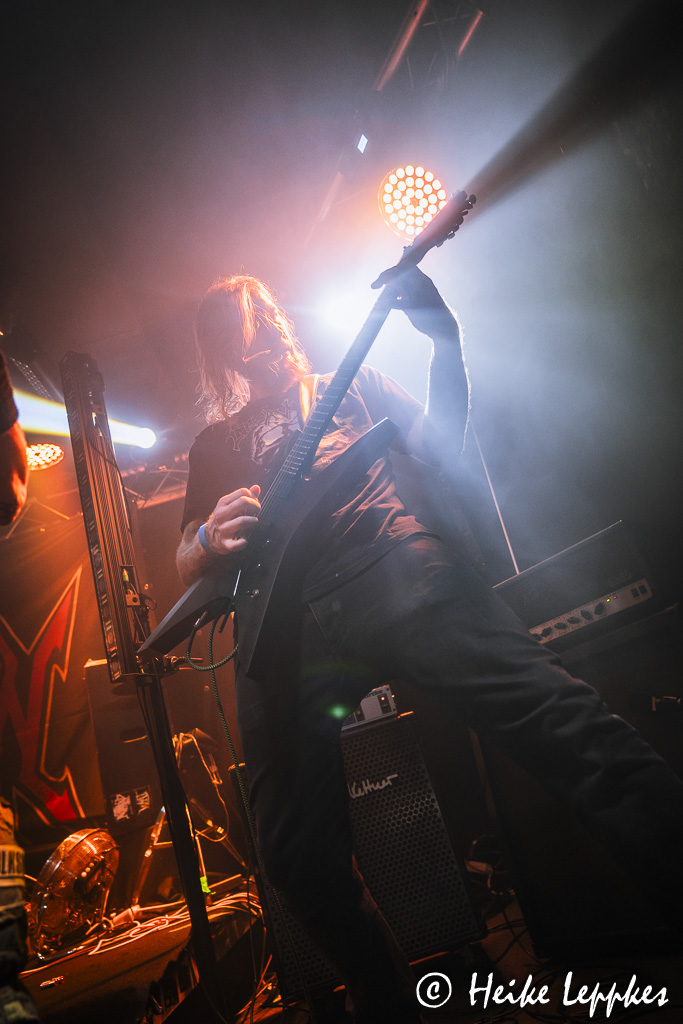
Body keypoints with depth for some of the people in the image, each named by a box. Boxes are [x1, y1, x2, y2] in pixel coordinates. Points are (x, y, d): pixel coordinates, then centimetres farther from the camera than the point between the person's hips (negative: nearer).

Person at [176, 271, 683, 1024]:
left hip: (392, 567, -1)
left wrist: (445, 342, 2)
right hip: (282, 622, 2)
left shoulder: (348, 383, 27)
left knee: (556, 719, -22)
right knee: (299, 858, -1)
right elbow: (186, 561, 21)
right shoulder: (215, 445, 30)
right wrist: (212, 540, -4)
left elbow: (434, 447, 15)